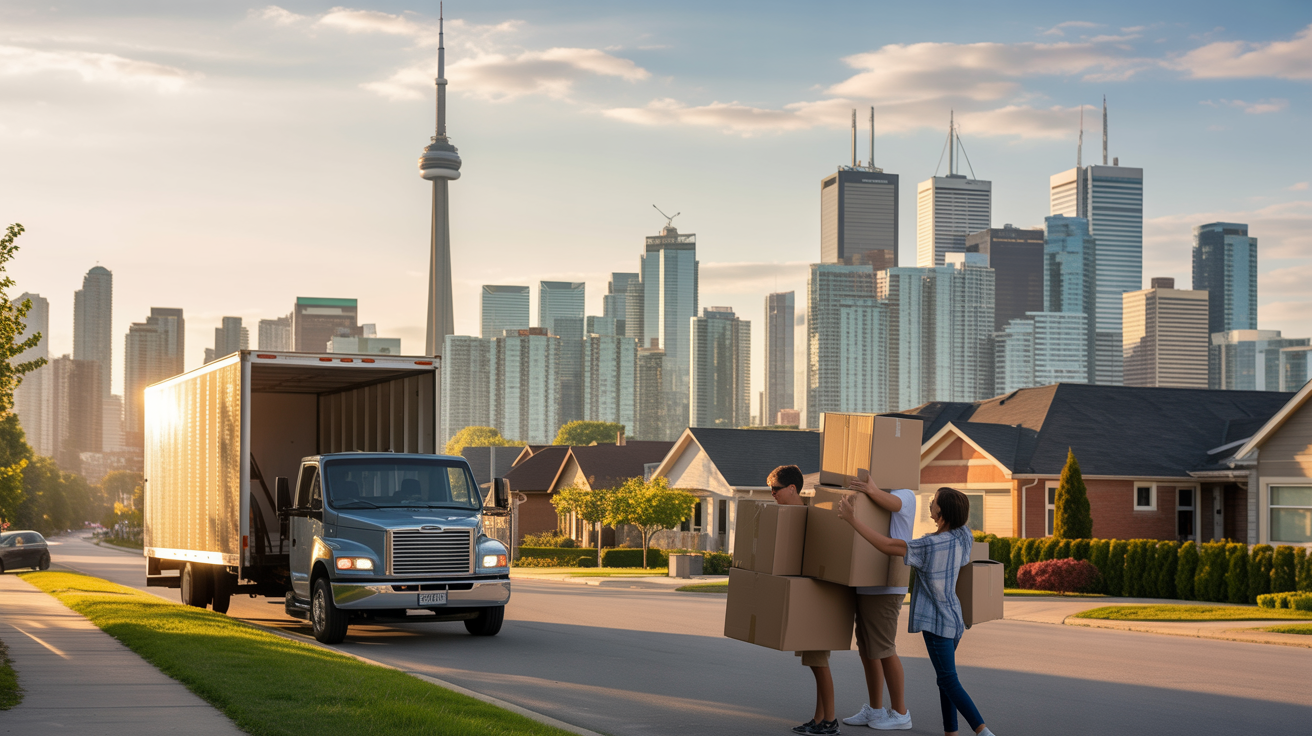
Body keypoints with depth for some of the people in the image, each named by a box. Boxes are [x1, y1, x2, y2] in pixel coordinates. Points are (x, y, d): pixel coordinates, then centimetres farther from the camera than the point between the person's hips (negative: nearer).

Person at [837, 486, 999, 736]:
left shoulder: (930, 545, -22)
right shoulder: (963, 536, -1)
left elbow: (887, 546, -20)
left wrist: (852, 520, -17)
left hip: (937, 622, -8)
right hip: (954, 619, 8)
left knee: (948, 681, -5)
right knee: (945, 680, 15)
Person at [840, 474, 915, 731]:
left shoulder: (904, 495, -8)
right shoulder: (878, 500, 21)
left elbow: (893, 503, -32)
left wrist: (872, 489, -53)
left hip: (884, 589, -9)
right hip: (867, 586, 9)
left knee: (883, 651, -3)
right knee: (866, 649, 12)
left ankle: (900, 713, 6)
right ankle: (875, 710, 21)